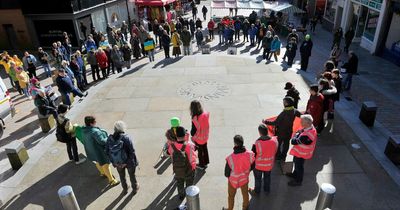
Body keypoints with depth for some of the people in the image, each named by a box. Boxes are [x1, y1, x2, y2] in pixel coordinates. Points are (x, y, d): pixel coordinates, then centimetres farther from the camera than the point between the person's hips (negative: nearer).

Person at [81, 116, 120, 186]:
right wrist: (108, 139, -14)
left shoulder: (83, 131, -5)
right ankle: (111, 181, 20)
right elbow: (102, 141, -32)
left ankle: (102, 173, 56)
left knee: (98, 162, 32)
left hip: (91, 151, 9)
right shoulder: (95, 131, -33)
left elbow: (84, 141, 8)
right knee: (105, 165, 6)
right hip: (99, 151, -9)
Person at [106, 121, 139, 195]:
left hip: (117, 163, 3)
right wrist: (135, 162, -8)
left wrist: (113, 161, 9)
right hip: (128, 162, -3)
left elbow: (107, 152, -5)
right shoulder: (127, 138, -28)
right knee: (132, 175, 25)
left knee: (122, 176, 29)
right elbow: (132, 152, -23)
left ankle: (125, 189, 51)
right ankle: (135, 188, 47)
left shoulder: (109, 138, -15)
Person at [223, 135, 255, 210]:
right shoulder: (249, 154, -28)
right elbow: (252, 165, -8)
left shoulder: (230, 158, -37)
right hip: (245, 178, 3)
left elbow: (227, 172, -21)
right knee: (245, 193, 29)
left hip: (234, 180, -3)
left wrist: (227, 175, 3)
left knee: (231, 195, 24)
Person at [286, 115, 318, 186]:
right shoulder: (310, 128, -12)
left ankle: (298, 181, 38)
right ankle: (295, 174, 55)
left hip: (301, 153, -9)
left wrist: (296, 135, -17)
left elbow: (293, 141, -34)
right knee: (296, 163, 30)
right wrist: (298, 133, -17)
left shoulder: (306, 135, -42)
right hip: (299, 151, 9)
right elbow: (300, 132, 4)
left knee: (299, 166, 15)